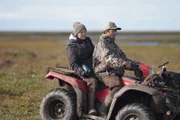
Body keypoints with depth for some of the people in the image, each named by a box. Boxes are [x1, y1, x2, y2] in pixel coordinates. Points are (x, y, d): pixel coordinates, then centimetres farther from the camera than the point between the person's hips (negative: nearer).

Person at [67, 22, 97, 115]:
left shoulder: (88, 40, 12)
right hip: (81, 68, -7)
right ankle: (91, 108, -32)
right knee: (92, 81, -31)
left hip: (91, 66, 7)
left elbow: (93, 52, 25)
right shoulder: (71, 47, -6)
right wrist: (81, 71, -28)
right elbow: (73, 63, -12)